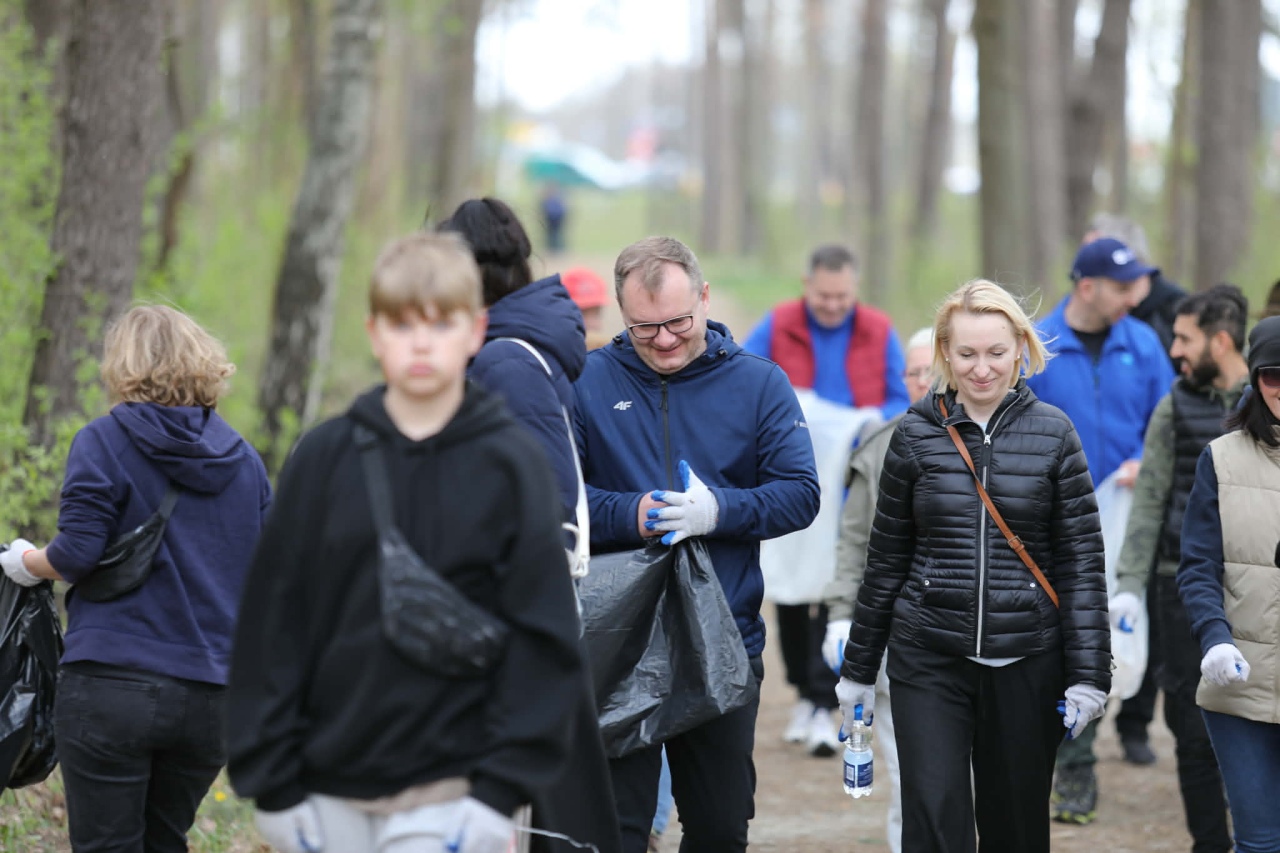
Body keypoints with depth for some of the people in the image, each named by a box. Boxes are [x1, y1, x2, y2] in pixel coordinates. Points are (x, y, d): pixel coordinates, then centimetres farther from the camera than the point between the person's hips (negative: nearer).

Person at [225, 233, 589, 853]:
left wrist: (502, 788, -9)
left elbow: (543, 634, -3)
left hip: (447, 797, -3)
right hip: (330, 792, 3)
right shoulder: (323, 457, 3)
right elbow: (273, 621, 4)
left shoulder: (511, 464, -2)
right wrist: (271, 782, 0)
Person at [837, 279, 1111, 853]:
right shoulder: (915, 434, 3)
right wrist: (858, 669, 11)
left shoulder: (1052, 434, 1)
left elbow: (1082, 562, 0)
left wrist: (1089, 673, -6)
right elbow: (886, 561, 9)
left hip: (1025, 664, 0)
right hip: (928, 662, 0)